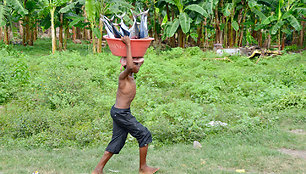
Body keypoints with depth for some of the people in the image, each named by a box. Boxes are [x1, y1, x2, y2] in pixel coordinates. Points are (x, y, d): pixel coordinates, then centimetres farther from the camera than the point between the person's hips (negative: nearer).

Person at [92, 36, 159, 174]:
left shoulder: (130, 76, 8)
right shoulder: (123, 76, -18)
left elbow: (140, 61, 24)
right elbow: (130, 66, -42)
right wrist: (128, 45, -35)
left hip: (120, 112, 9)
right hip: (120, 113, -9)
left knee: (117, 141, 13)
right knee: (144, 135, 0)